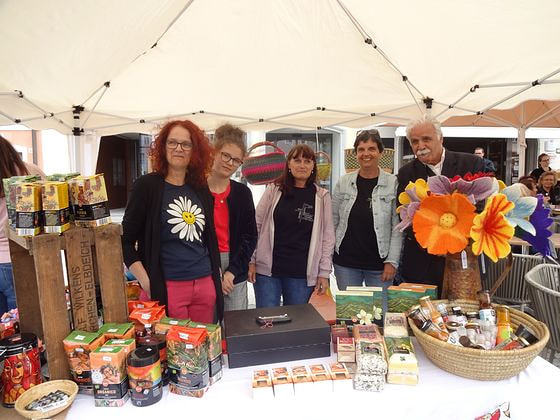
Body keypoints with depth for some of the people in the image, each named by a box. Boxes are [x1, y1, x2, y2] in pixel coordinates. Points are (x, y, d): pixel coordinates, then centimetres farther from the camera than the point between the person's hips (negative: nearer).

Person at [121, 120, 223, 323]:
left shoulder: (201, 190, 9)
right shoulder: (147, 185, -4)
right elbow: (126, 240, -4)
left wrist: (217, 274, 13)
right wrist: (145, 282, -12)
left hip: (206, 285, 5)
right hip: (167, 288, -4)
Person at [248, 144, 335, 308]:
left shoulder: (322, 196, 3)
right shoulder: (273, 190, 2)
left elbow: (328, 236, 4)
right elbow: (256, 225, 4)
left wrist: (324, 272, 1)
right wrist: (251, 261, 0)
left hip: (302, 274, 1)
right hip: (267, 270, 0)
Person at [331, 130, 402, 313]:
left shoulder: (393, 183, -3)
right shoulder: (344, 182, 3)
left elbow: (398, 227, -3)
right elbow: (333, 222, 8)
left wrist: (392, 261, -7)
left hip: (379, 264, -2)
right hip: (346, 263, 2)